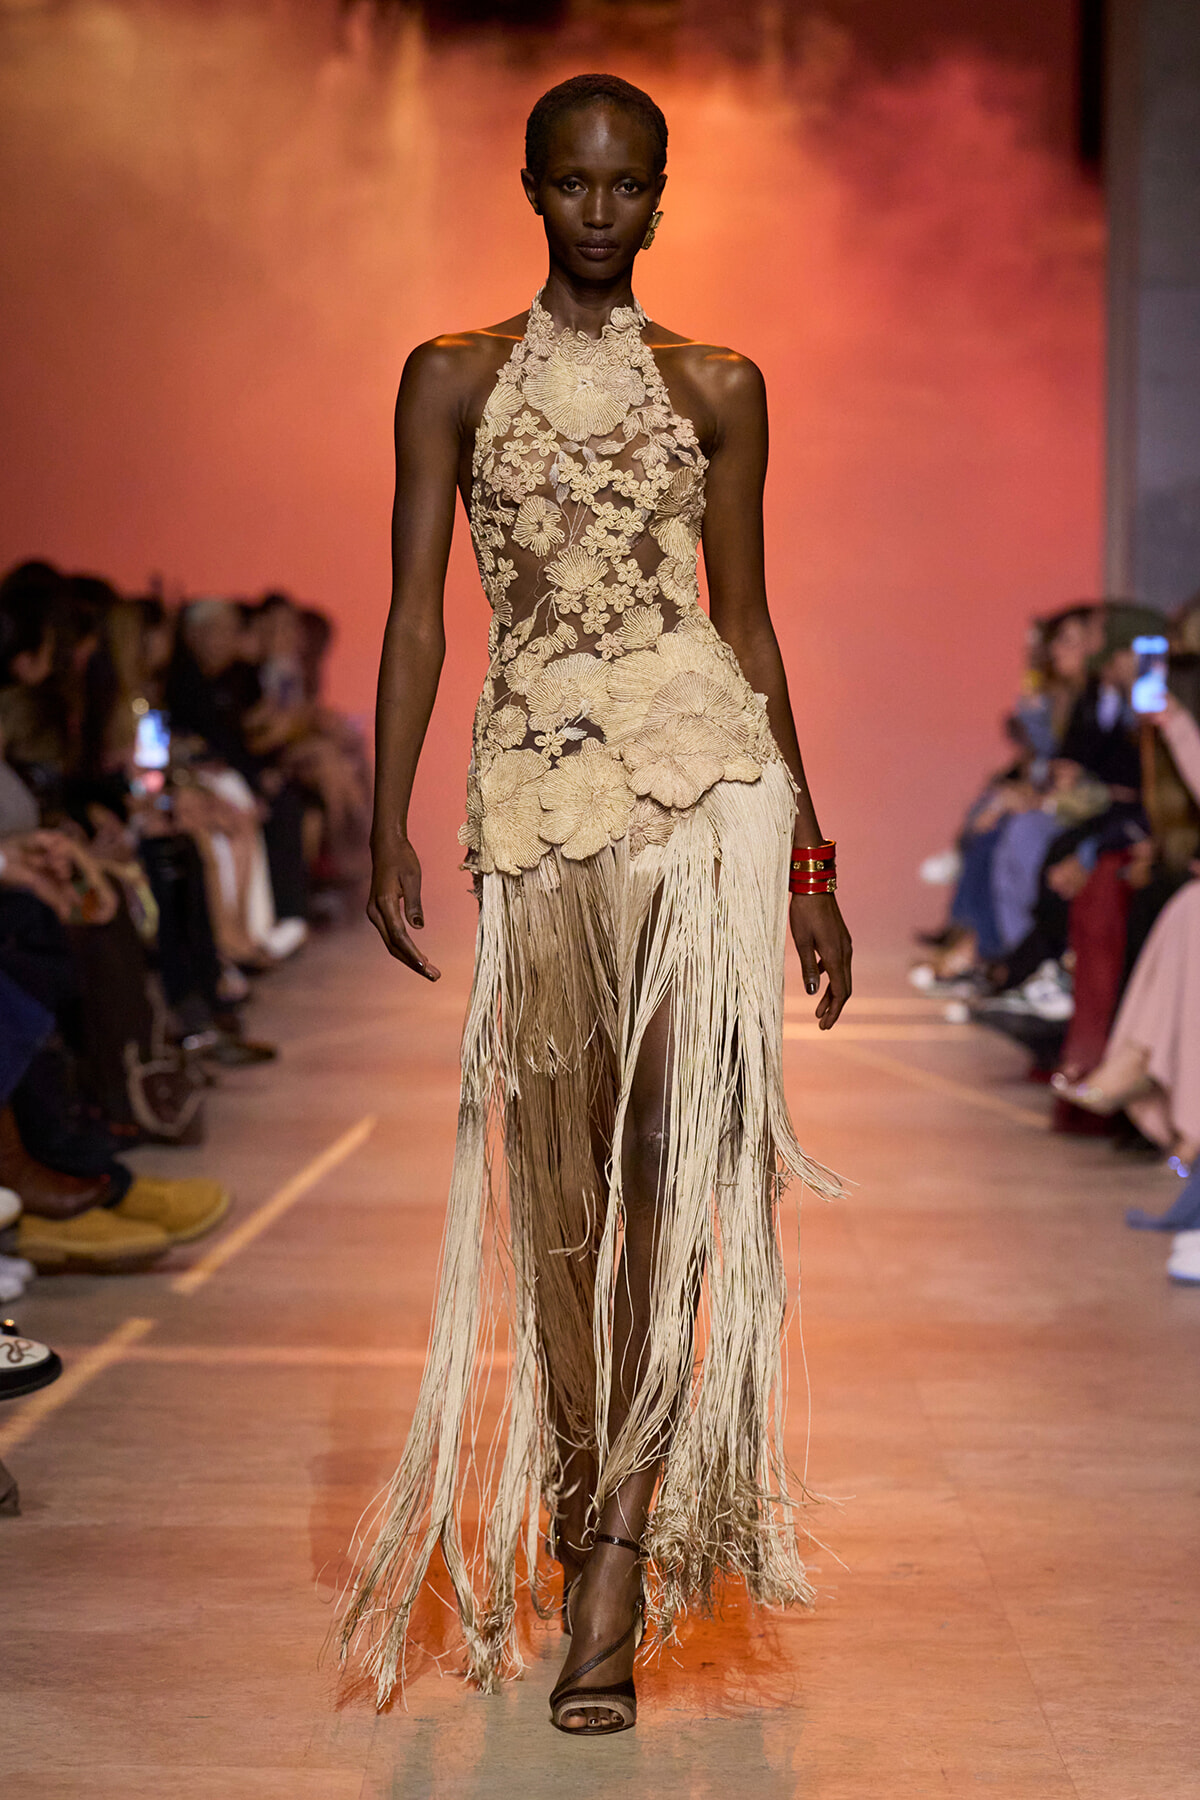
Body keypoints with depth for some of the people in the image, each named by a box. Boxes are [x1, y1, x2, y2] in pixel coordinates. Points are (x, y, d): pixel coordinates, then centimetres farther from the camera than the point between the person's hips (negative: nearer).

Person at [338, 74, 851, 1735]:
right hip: (533, 787, 1)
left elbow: (748, 617, 13)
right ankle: (591, 1530, 17)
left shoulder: (715, 387, 12)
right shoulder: (455, 376, 11)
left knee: (685, 1151, -13)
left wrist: (809, 859, 10)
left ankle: (618, 1548, -8)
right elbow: (415, 613, 6)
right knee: (564, 1180, 2)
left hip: (703, 771, 0)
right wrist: (389, 834, -4)